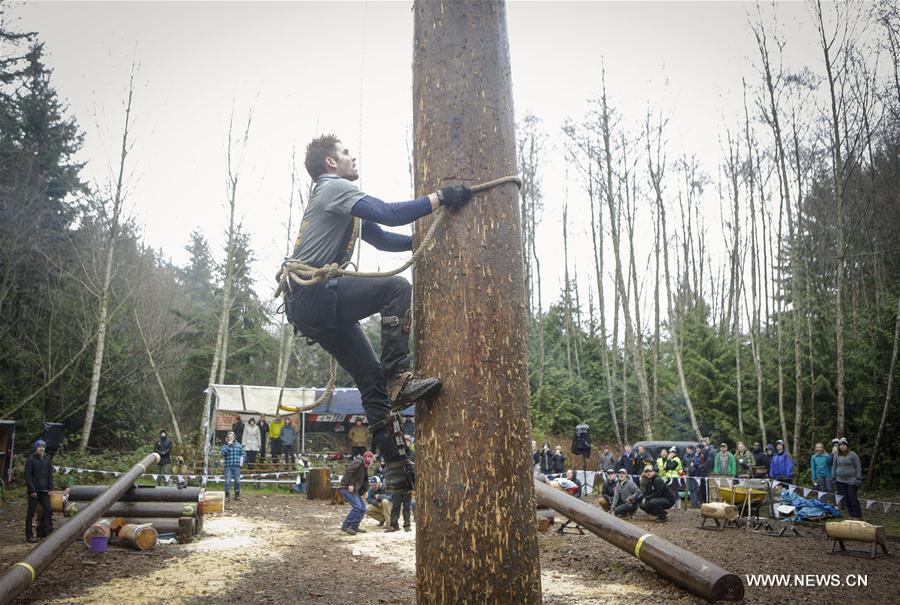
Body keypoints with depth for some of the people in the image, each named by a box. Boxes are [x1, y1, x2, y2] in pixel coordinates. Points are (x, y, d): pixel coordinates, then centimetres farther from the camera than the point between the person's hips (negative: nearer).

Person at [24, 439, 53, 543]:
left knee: (48, 511, 1)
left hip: (44, 491, 5)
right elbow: (28, 477, -9)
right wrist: (32, 490, -14)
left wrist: (50, 488, 5)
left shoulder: (47, 460, 11)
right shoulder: (30, 460, -5)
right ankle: (29, 536, 7)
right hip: (34, 491, -5)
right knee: (31, 513, 2)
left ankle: (48, 533, 6)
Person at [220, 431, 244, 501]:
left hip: (236, 466, 2)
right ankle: (227, 494, 6)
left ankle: (237, 494, 18)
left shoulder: (239, 445, 9)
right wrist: (228, 445, -15)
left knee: (237, 481, 6)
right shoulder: (225, 446, 3)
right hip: (228, 466, -2)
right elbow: (222, 453, -15)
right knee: (227, 481, -3)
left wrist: (241, 462, 3)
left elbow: (242, 454, 14)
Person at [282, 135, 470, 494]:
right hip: (313, 293, -10)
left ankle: (396, 467, 4)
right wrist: (441, 198, -15)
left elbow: (383, 238, 25)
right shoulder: (335, 188, -3)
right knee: (396, 288, -24)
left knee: (371, 377, 4)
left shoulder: (339, 198, 29)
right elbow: (388, 214, -18)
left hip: (308, 305, 10)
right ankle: (399, 379, -25)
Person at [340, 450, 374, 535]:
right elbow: (349, 472, -25)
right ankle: (345, 526, -14)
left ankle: (354, 526, 15)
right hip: (347, 489, -10)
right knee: (357, 507, -19)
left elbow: (365, 481, 24)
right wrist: (350, 484, -27)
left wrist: (362, 491, 12)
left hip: (354, 490, 10)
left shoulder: (365, 468, 20)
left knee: (362, 507, 8)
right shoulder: (357, 462, -11)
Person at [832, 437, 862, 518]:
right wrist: (834, 479, 12)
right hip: (841, 481, 4)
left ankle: (858, 515, 4)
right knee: (846, 499, 6)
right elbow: (834, 468, 15)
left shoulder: (853, 455, -3)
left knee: (853, 498, -5)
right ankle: (851, 515, 16)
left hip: (851, 481, -4)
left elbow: (858, 467, -3)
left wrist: (858, 479, -8)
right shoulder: (837, 456, 9)